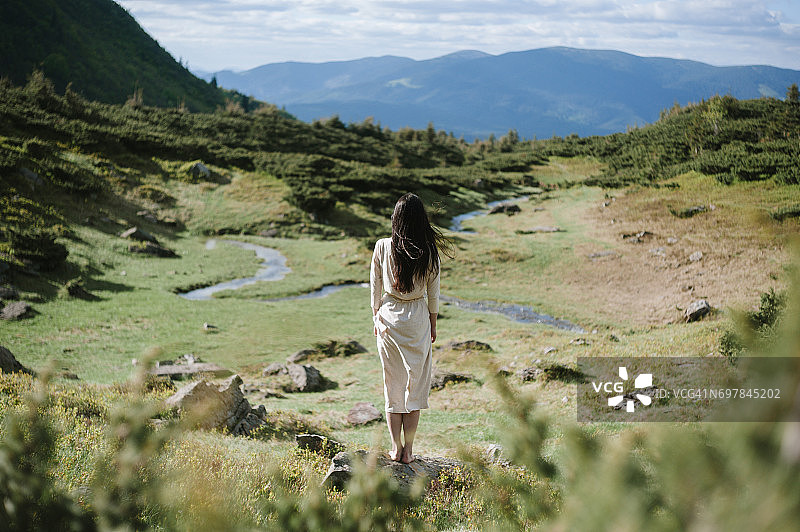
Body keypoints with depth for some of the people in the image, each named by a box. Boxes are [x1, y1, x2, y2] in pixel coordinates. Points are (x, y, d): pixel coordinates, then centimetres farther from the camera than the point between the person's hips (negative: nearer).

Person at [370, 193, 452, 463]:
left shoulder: (382, 247, -9)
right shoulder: (429, 252, -10)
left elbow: (375, 287, 0)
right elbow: (433, 293, -1)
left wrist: (376, 319, 13)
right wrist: (433, 324, 12)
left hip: (388, 316, 1)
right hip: (417, 319, -1)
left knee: (392, 383, 10)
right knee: (415, 383, 8)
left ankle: (395, 448, 12)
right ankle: (408, 449, 10)